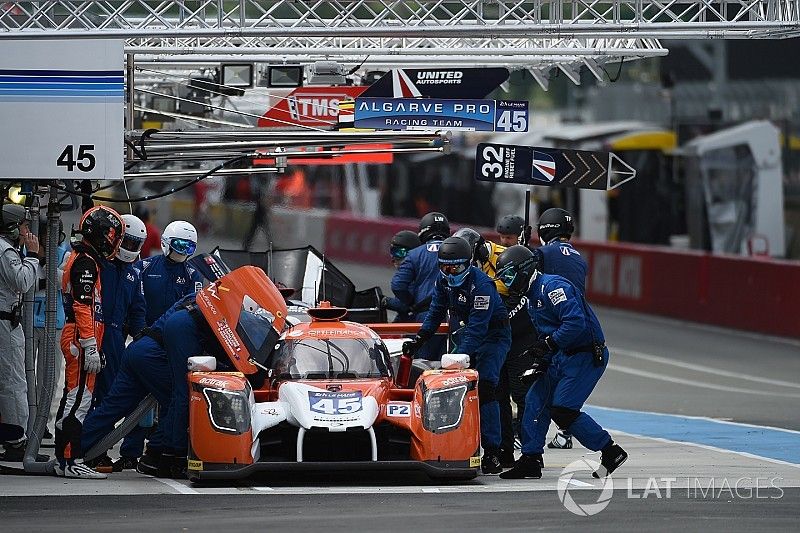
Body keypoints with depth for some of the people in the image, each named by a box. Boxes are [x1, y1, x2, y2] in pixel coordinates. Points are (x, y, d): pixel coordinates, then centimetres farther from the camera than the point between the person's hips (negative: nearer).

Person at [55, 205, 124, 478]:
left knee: (71, 400, 12)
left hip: (74, 339, 11)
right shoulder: (86, 262, -13)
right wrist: (90, 347, -22)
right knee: (79, 400, -11)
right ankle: (72, 462, -13)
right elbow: (83, 307, -20)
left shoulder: (81, 259, 20)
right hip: (81, 340, -11)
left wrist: (95, 347, 29)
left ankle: (62, 459, 16)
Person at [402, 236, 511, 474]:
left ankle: (492, 452, -22)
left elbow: (477, 327, -32)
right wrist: (418, 340, -1)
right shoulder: (444, 280, -3)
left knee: (484, 388, -21)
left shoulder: (481, 284, -28)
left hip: (493, 334, -8)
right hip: (468, 333, 8)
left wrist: (463, 356, -39)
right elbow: (436, 312, 9)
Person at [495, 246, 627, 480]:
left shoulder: (552, 286, -16)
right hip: (564, 357, 10)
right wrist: (540, 363, 10)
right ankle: (531, 460, 12)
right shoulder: (532, 298, 18)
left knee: (563, 411, -14)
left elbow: (576, 322, -27)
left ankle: (611, 452, -4)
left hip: (587, 354, -10)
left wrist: (549, 344, -20)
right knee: (535, 401, 7)